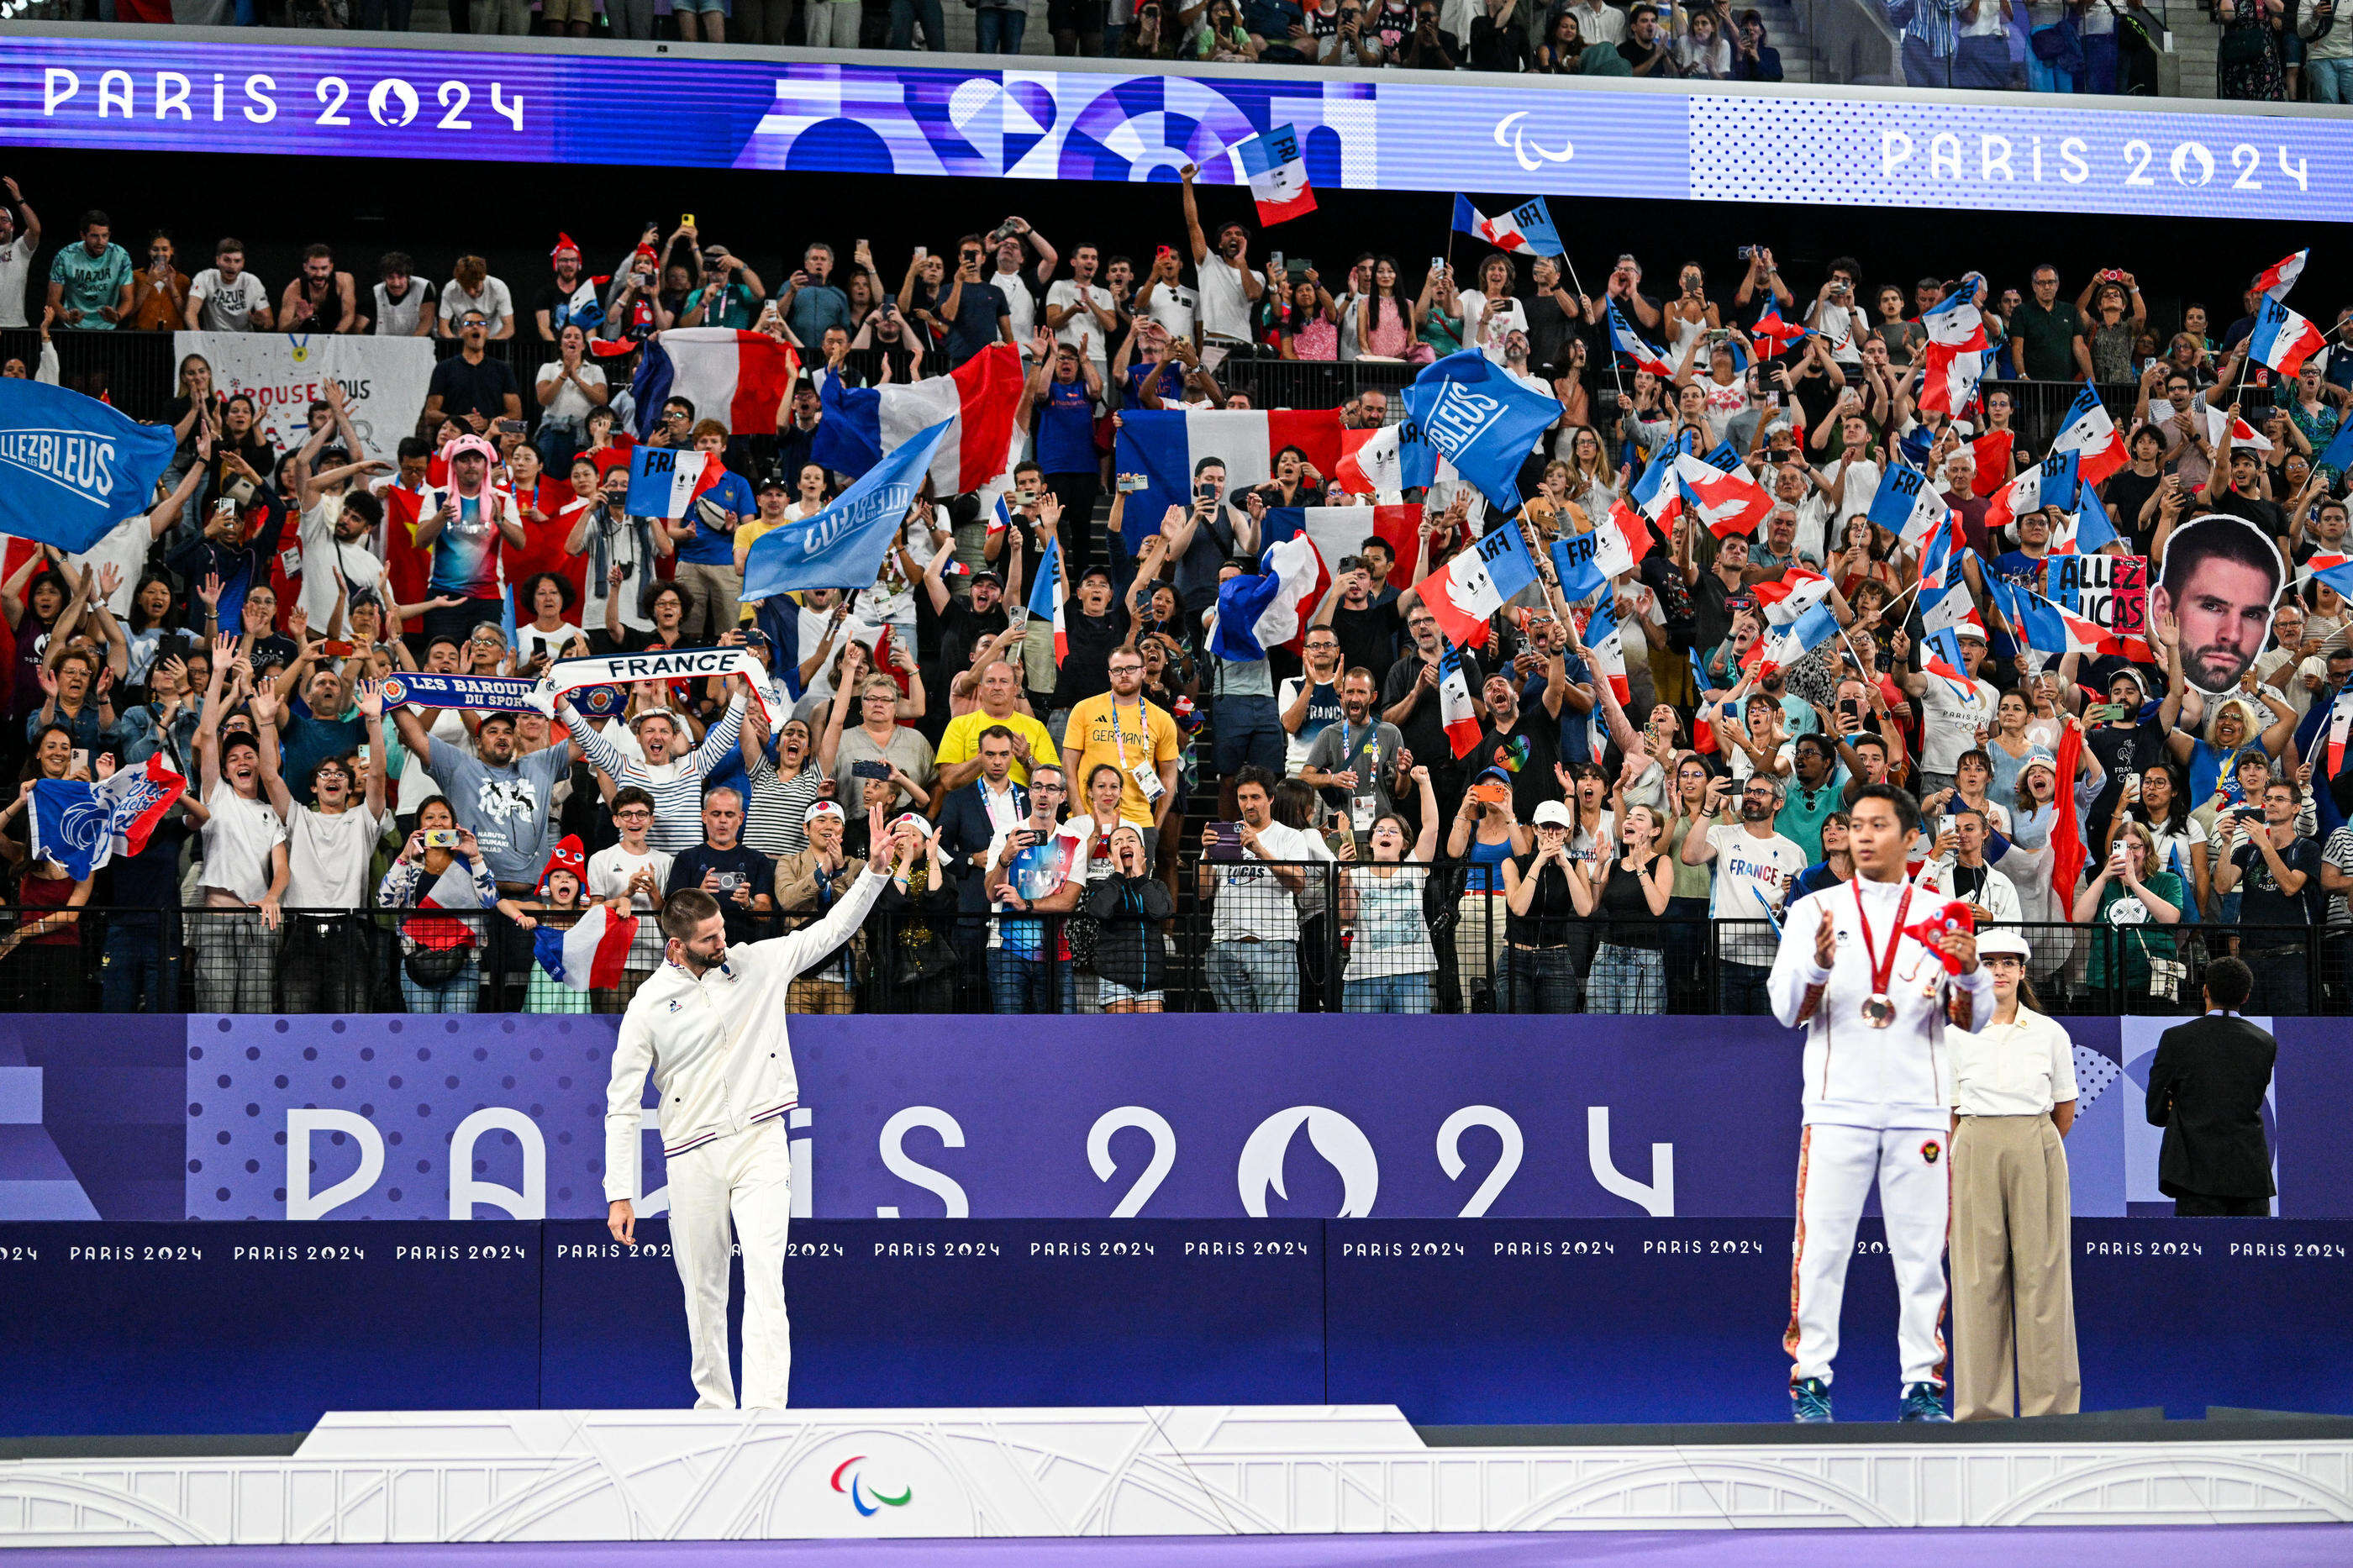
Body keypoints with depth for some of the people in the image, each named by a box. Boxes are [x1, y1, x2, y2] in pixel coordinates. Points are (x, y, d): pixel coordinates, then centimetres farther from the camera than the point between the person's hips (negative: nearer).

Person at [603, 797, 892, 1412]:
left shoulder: (758, 963, 3)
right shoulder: (648, 1005, -3)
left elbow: (831, 930, 9)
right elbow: (622, 1106, -1)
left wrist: (875, 870, -5)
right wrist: (619, 1193, -6)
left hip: (761, 1143, 0)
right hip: (692, 1155, 0)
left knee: (765, 1275, -14)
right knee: (703, 1287, 7)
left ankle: (764, 1413, -23)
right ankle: (713, 1404, 24)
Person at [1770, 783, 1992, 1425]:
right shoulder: (1816, 910, 5)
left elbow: (1972, 1021, 4)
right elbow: (1788, 1011, -2)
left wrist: (1968, 973, -16)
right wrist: (1820, 965, -21)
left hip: (1920, 1107, 1)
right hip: (1839, 1105, -1)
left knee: (1922, 1250, 2)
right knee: (1822, 1246, -5)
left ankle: (1923, 1384, 8)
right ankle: (1810, 1379, 2)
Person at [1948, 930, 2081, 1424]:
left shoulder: (2050, 1034, 5)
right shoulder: (1957, 1035, 5)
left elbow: (2064, 1112, 14)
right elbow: (1950, 1113, 10)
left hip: (2036, 1153, 0)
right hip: (1975, 1154, 0)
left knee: (2041, 1269, -3)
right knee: (1979, 1273, -1)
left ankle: (2049, 1400, 2)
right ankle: (1982, 1404, 3)